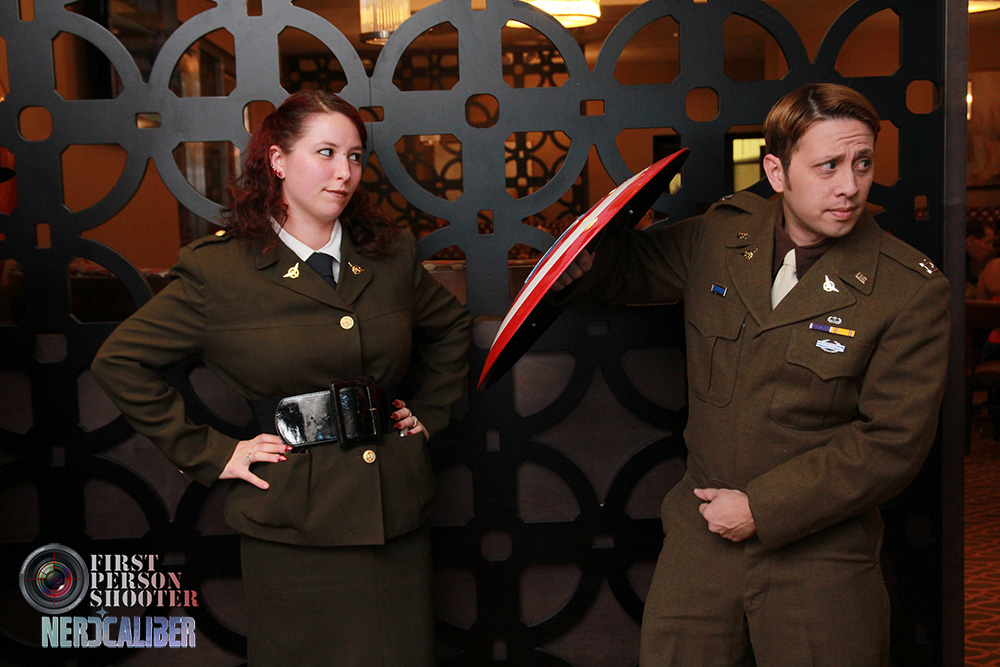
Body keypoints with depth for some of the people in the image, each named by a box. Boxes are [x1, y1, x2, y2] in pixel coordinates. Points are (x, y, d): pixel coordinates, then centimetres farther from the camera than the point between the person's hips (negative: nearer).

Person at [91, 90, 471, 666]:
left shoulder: (392, 255, 4)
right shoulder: (218, 271, -7)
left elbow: (451, 325, 23)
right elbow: (120, 362, -3)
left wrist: (429, 412, 13)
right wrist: (210, 453, -5)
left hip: (398, 514, 4)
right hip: (294, 530, -3)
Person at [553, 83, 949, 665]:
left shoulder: (912, 291, -12)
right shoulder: (720, 235, 0)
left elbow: (893, 442, -14)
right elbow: (636, 264, 19)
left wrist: (763, 508, -15)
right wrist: (582, 266, -5)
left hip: (819, 563, -3)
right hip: (701, 536, 3)